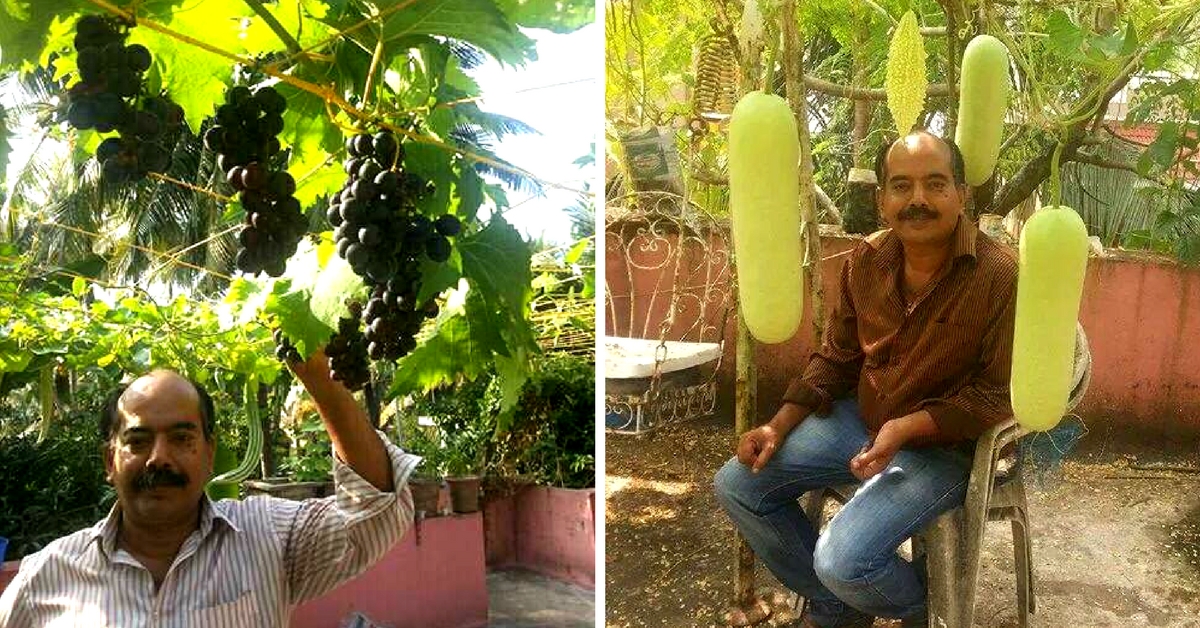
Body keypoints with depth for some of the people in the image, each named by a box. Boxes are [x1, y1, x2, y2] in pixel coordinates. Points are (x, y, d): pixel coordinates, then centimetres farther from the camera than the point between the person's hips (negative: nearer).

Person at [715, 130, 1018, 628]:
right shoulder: (866, 261, -4)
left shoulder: (998, 276, -22)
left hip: (940, 444, -6)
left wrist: (907, 428, -27)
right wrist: (780, 426, -3)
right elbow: (836, 359, 8)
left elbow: (997, 394, -16)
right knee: (736, 485, 0)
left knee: (842, 560, -25)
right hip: (859, 418, 6)